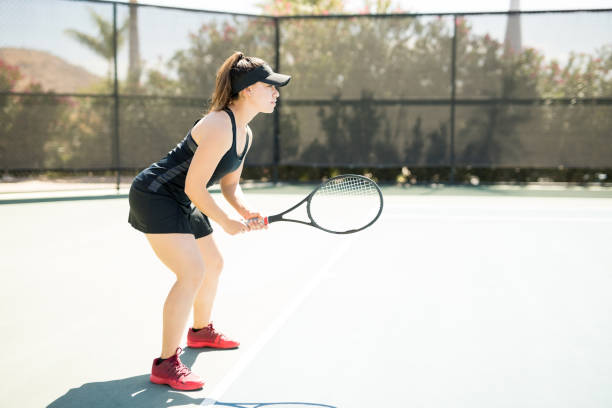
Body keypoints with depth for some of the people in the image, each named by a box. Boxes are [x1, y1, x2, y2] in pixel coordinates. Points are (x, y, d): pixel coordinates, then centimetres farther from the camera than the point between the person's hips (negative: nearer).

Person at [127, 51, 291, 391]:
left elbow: (230, 184, 13)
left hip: (181, 204, 11)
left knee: (213, 265, 22)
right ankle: (166, 365, -11)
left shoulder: (245, 134, 6)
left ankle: (201, 332, 46)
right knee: (192, 273, -20)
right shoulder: (220, 127, -26)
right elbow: (194, 187, -26)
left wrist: (245, 211, -7)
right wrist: (226, 222, -16)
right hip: (153, 196, -10)